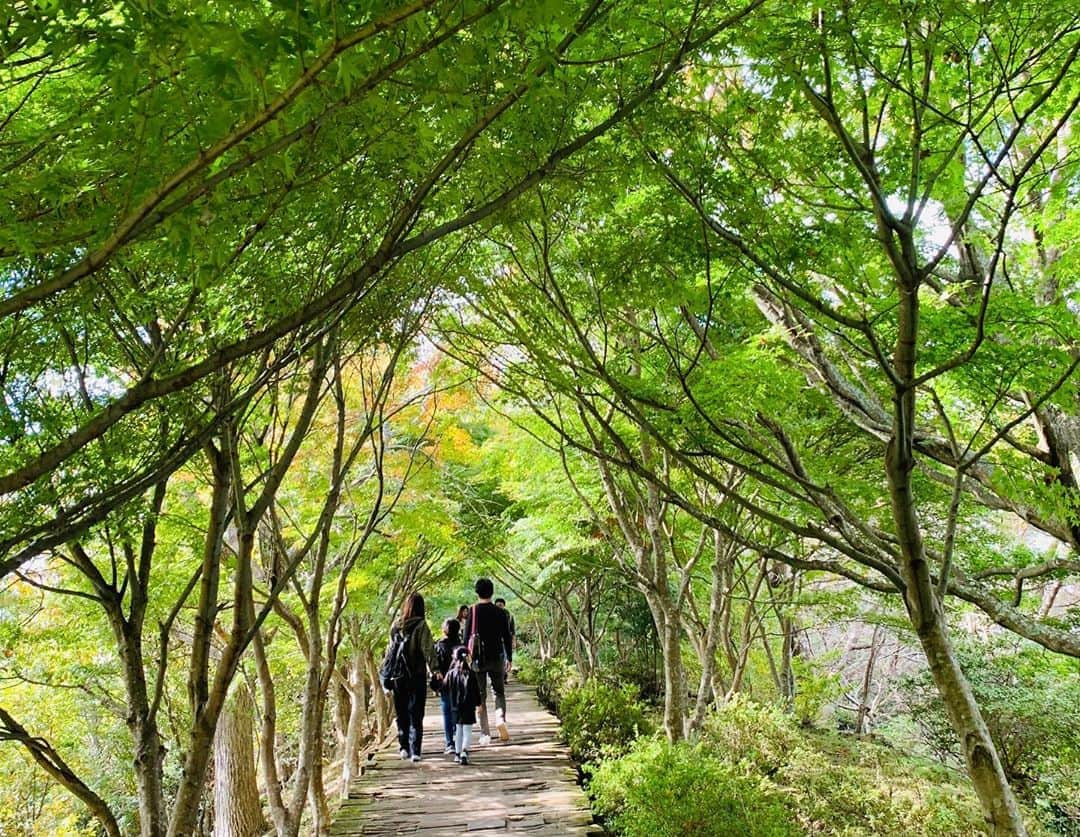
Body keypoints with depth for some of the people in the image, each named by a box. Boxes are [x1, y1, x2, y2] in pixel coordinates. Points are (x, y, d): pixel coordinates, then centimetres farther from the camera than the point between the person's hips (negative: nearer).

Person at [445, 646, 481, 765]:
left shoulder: (451, 673, -2)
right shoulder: (470, 674, -9)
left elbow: (447, 689, 6)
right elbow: (476, 690, -5)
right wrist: (478, 703, 6)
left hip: (455, 707, 3)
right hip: (469, 706, -3)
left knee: (458, 730, 16)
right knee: (467, 730, 1)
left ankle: (457, 754, 21)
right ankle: (464, 751, -18)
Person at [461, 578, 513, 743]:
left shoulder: (472, 611, -5)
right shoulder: (500, 613, 1)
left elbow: (466, 636, -5)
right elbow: (507, 637, 4)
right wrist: (509, 658, 12)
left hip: (477, 659, -1)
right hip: (497, 658, 1)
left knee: (480, 696, 7)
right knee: (499, 691, 15)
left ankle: (485, 733, 4)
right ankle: (500, 718, -11)